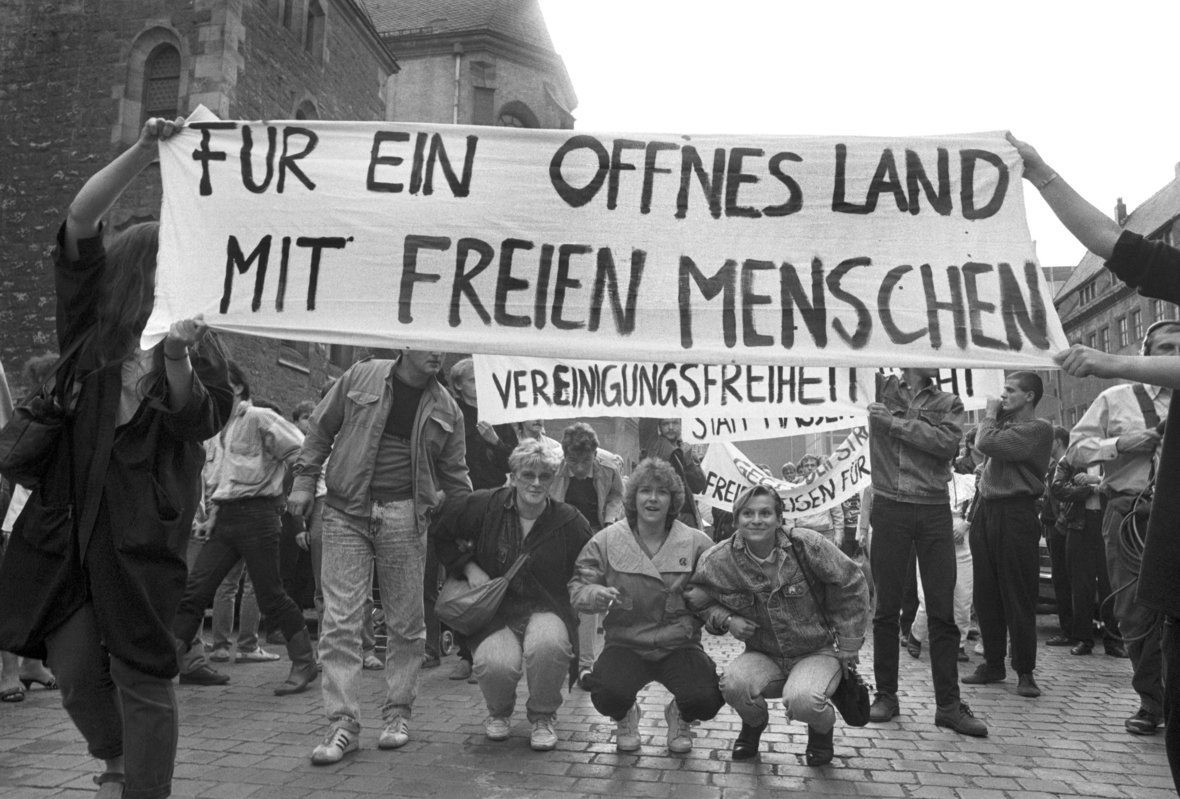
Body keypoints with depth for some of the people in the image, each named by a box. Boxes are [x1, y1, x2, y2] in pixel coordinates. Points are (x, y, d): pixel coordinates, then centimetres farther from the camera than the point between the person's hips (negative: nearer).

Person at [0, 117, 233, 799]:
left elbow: (200, 423, -8)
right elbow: (81, 220, 0)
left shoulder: (197, 345, 4)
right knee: (74, 669, 6)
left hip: (145, 524, -2)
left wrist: (176, 360, -26)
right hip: (71, 516, 3)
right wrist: (144, 151, -10)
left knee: (142, 671, -1)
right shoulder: (93, 322, 9)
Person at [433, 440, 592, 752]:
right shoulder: (485, 506, -4)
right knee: (496, 663, -31)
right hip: (495, 611, 0)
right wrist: (469, 567, 0)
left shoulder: (571, 522, -3)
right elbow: (440, 535, 8)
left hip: (547, 609, 0)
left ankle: (543, 717, -2)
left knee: (547, 644, -36)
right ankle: (499, 712, 12)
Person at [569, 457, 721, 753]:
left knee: (706, 700, -25)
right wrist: (594, 594, -23)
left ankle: (680, 717, 17)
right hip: (626, 643, 0)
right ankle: (625, 717, 14)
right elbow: (578, 587, -1)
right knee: (608, 695, -29)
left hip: (679, 645, 1)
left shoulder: (697, 543, -2)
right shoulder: (607, 540, -3)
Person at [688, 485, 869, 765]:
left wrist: (848, 645, -3)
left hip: (819, 652, -2)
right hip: (764, 657, 2)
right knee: (733, 683, -30)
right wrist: (726, 620, -14)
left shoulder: (806, 546, -17)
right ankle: (754, 723, 9)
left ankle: (822, 730, 8)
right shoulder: (717, 561, -11)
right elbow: (698, 602, 6)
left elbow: (851, 586, -6)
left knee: (802, 700, -33)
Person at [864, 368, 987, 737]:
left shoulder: (948, 403, 8)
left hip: (934, 511, 1)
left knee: (942, 610, 2)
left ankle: (949, 704, 9)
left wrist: (896, 423, -11)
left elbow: (947, 444, -8)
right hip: (889, 508, -1)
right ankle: (886, 694, 17)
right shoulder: (883, 390, 8)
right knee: (887, 607, 5)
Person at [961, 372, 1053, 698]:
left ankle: (1025, 672, 9)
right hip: (986, 509, 7)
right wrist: (992, 416, 7)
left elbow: (988, 444, -18)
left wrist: (990, 416, -2)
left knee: (1018, 597, -1)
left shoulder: (1038, 428, -8)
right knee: (986, 595, 10)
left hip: (1015, 514, -7)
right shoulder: (1005, 423, 16)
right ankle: (993, 664, 21)